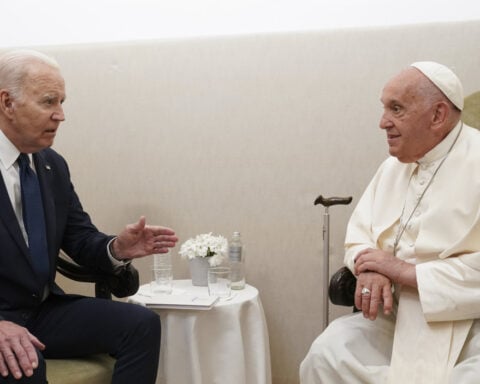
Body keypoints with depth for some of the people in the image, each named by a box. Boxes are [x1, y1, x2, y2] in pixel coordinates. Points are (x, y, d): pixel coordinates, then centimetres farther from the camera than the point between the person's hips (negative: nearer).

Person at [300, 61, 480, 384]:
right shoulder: (393, 167, 11)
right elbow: (359, 234, 13)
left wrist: (407, 271, -17)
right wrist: (371, 269, -10)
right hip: (400, 316, 6)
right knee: (326, 356, -14)